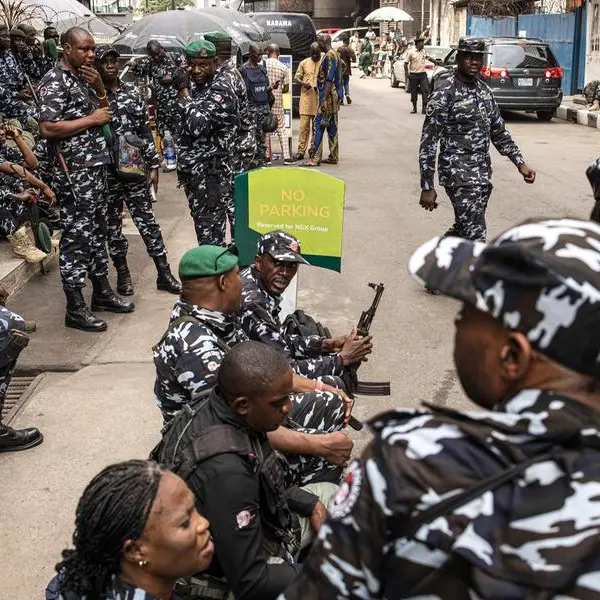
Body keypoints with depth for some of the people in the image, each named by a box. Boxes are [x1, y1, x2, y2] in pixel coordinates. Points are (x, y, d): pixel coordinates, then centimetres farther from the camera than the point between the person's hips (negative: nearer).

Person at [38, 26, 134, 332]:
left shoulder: (83, 77, 13)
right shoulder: (54, 82, -13)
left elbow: (103, 113, 22)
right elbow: (47, 129, -22)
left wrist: (99, 87, 3)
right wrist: (91, 119, -17)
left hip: (96, 166, 9)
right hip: (74, 172, -9)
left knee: (97, 230, 16)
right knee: (77, 236, -4)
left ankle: (101, 291, 28)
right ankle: (75, 308, 3)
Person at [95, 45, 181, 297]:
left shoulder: (132, 91, 7)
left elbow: (145, 130, 7)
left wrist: (153, 164, 4)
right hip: (105, 169, -2)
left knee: (147, 219, 3)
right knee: (112, 222, 7)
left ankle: (164, 273, 7)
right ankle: (122, 272, 21)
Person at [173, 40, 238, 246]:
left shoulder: (221, 90, -12)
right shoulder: (196, 89, 15)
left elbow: (197, 126, -24)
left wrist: (183, 91, -16)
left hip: (212, 173, -9)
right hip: (195, 172, 9)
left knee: (210, 234, -7)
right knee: (204, 227, 15)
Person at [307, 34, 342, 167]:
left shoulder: (329, 56, -15)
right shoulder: (335, 54, 17)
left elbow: (329, 80, -21)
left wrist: (324, 99, -23)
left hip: (329, 96, -10)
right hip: (334, 96, 10)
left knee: (319, 124, -9)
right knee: (331, 126, 12)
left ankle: (316, 158, -10)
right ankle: (334, 157, 15)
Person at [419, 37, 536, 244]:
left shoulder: (484, 90, 11)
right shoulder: (445, 93, -12)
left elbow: (499, 131, 20)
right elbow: (429, 142, -14)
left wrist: (520, 163, 13)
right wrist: (427, 187, -17)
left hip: (483, 173, 8)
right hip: (458, 173, -8)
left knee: (463, 228, 18)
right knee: (474, 235, -11)